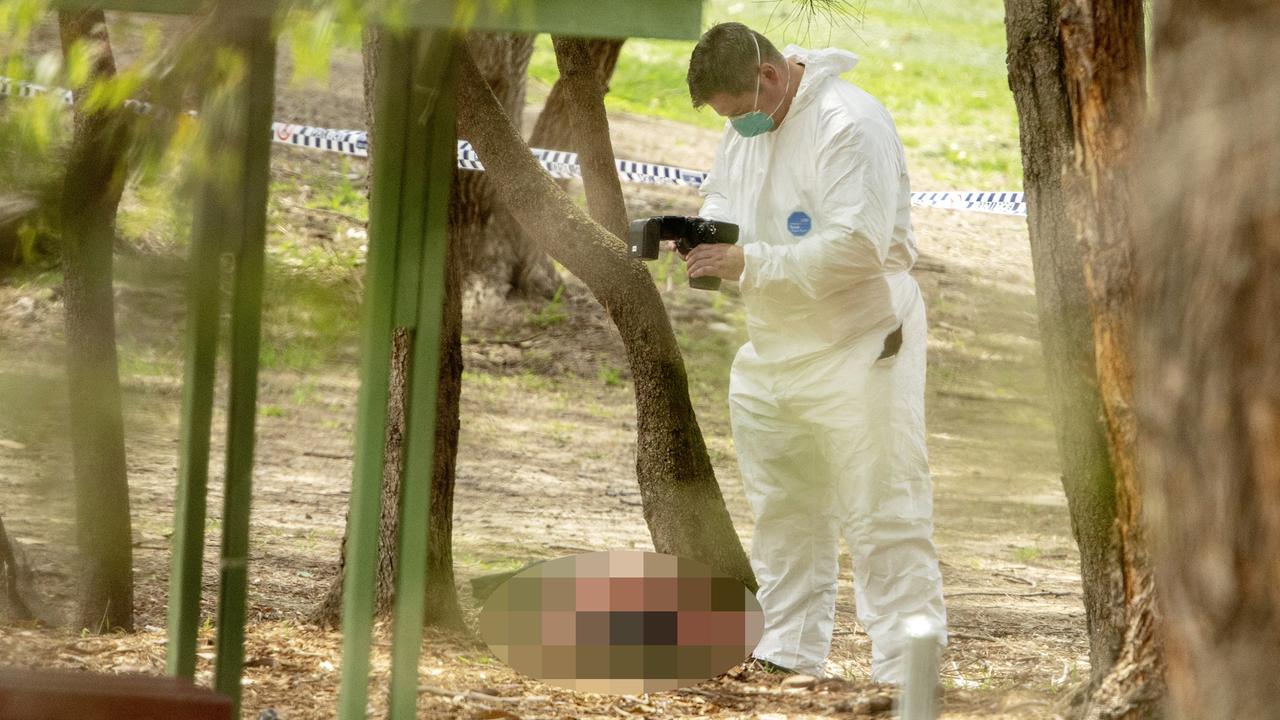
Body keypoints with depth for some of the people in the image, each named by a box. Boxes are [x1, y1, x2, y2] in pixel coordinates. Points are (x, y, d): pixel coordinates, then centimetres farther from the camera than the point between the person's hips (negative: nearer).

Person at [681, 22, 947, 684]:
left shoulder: (850, 124, -21)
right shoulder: (747, 127, 7)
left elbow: (857, 246, -28)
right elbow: (720, 191, 22)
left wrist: (749, 264, -28)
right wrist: (712, 230, -3)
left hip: (857, 350, -9)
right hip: (772, 352, 9)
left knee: (884, 519, -8)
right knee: (784, 513, 16)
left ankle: (906, 673, -8)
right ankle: (788, 654, 26)